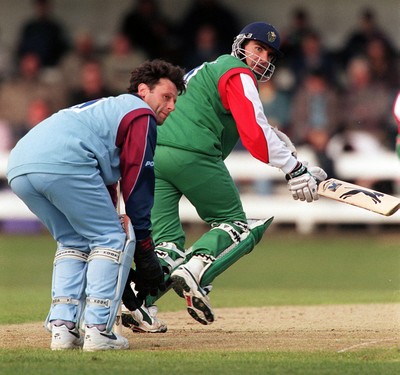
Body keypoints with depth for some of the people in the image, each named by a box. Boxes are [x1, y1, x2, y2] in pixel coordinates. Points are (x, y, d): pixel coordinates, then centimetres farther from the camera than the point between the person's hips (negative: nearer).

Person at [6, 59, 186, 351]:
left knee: (74, 242, 23)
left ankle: (62, 327, 10)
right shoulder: (140, 113, 12)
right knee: (113, 239, 4)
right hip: (62, 163, -9)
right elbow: (136, 183, 5)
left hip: (18, 167, 9)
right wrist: (144, 248, 6)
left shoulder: (107, 108, 39)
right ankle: (97, 330, -5)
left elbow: (105, 184, 39)